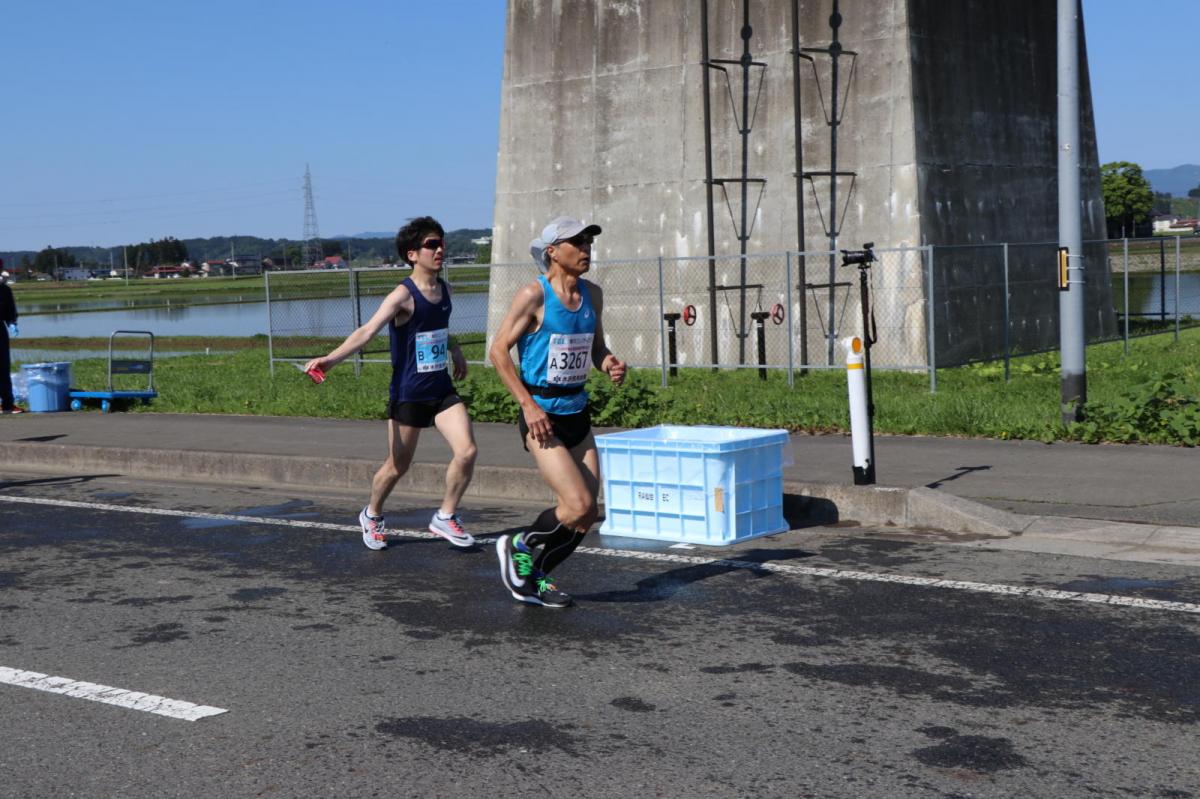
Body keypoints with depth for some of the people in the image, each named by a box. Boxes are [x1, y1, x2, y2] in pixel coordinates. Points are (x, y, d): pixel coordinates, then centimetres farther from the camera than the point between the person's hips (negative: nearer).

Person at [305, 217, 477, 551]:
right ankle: (372, 516, 36)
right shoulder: (403, 295, -17)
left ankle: (445, 517, 9)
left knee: (467, 451, -11)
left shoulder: (444, 290, 5)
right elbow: (368, 331, -30)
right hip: (408, 394, -5)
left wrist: (455, 350, 20)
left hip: (442, 390, 5)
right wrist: (331, 358, -42)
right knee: (397, 467, 8)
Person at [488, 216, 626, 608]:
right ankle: (519, 546, 12)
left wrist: (610, 365, -4)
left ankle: (534, 579, 24)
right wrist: (528, 404, -17)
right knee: (579, 507, -15)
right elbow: (498, 350, -11)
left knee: (586, 515, 5)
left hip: (577, 413, 7)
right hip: (542, 416, -7)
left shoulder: (592, 294, 8)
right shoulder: (534, 294, -12)